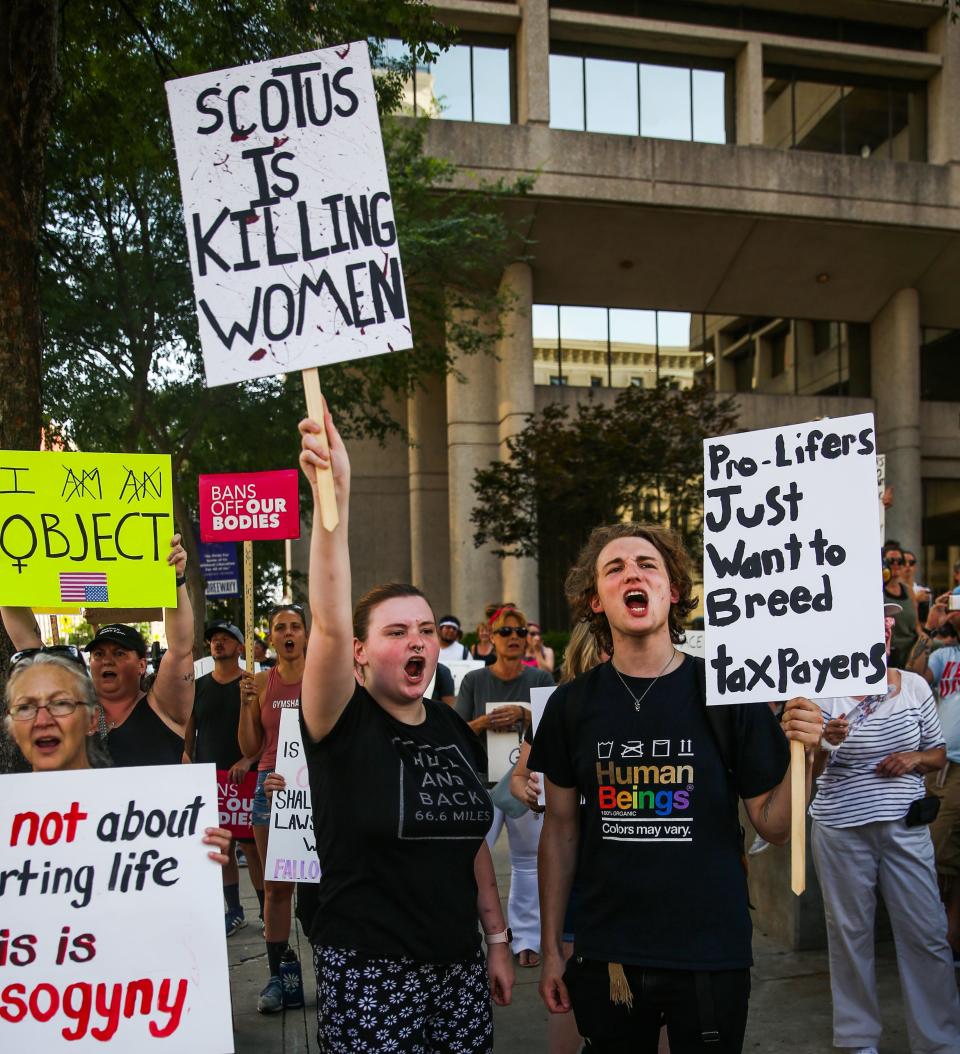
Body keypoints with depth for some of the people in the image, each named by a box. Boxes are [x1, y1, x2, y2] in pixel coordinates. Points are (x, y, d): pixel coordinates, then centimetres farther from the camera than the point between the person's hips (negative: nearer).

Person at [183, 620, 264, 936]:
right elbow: (188, 733, 12)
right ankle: (234, 912, 21)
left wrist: (248, 760, -18)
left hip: (245, 778, -4)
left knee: (252, 845, -2)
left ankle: (267, 911, 9)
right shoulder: (198, 687, 10)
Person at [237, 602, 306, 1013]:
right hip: (271, 784, 2)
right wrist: (245, 702, -5)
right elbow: (250, 748, 6)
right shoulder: (261, 682, 7)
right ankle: (275, 976, 15)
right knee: (275, 885, 6)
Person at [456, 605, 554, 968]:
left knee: (528, 859, 8)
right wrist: (485, 722, -18)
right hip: (484, 779, -1)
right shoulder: (474, 681, 3)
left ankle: (527, 938, 20)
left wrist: (523, 715, -20)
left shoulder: (540, 679, 5)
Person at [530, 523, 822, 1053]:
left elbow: (773, 826, -2)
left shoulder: (728, 695, -7)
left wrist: (803, 754, -20)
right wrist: (551, 949, 6)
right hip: (605, 959, 1)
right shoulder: (573, 704, -3)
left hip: (710, 955, -1)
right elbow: (560, 829, 5)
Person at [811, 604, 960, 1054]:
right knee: (850, 933, 8)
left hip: (905, 827, 2)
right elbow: (810, 772, -4)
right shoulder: (827, 693, -5)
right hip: (842, 828, -2)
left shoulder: (914, 686, 4)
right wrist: (825, 742, -25)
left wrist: (914, 759, -8)